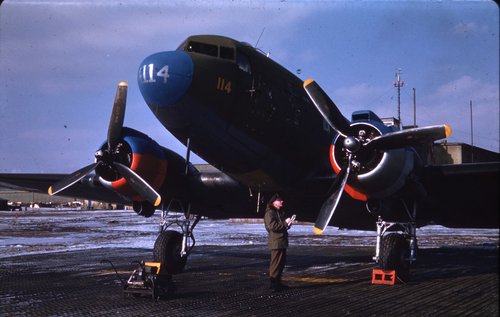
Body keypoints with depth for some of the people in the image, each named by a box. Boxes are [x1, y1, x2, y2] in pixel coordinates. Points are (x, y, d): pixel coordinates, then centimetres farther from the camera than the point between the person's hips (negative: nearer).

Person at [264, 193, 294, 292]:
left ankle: (277, 283, 22)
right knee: (276, 263, -8)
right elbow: (273, 226, -22)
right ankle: (274, 284, -4)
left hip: (282, 241, 10)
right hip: (276, 242, -10)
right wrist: (285, 223, -17)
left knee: (281, 263, 14)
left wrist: (288, 223, 8)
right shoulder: (270, 213, -11)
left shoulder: (279, 212, 19)